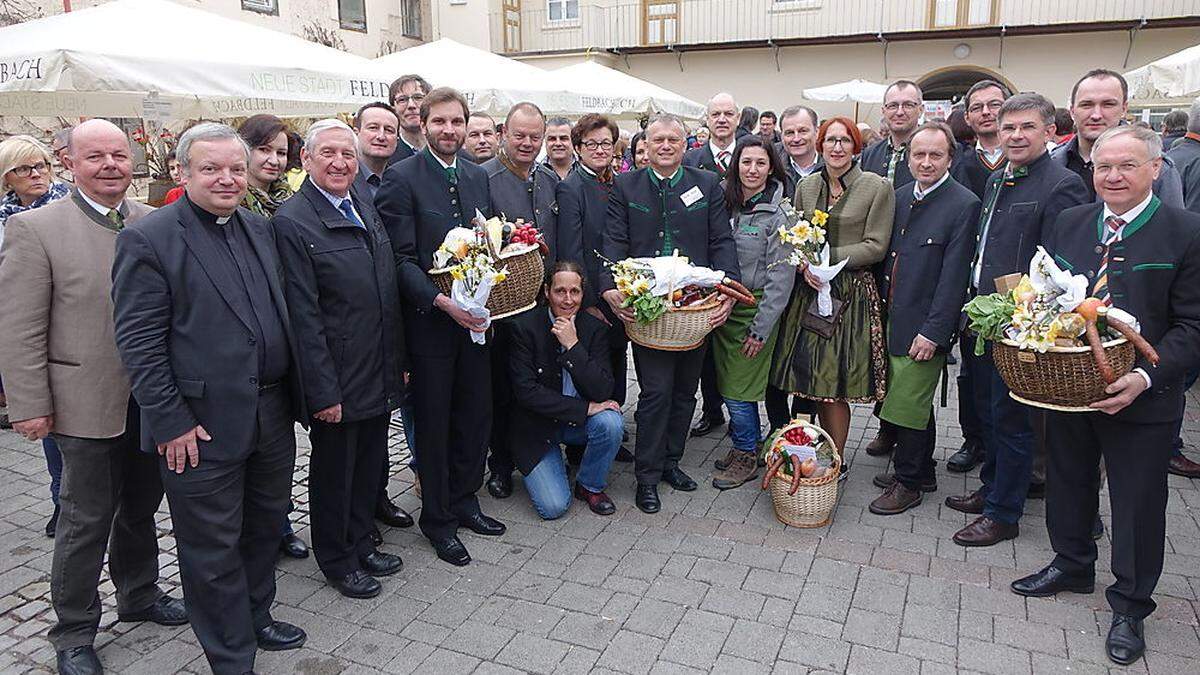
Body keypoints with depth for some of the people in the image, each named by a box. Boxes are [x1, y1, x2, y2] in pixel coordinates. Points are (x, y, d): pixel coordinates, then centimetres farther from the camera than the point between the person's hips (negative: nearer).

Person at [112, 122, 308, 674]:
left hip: (272, 416, 7)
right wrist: (171, 422, -16)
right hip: (201, 427, -6)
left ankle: (256, 618, 43)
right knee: (214, 548, 8)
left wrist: (295, 393, 11)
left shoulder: (260, 229, 9)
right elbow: (138, 342, -14)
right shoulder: (147, 239, -11)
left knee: (265, 526, 21)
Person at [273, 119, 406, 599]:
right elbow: (303, 317, -18)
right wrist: (324, 392, -18)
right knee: (333, 470, 12)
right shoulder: (292, 222, -15)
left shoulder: (367, 208, 9)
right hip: (337, 381, -7)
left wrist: (398, 361, 13)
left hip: (380, 375, 7)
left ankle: (361, 543, 40)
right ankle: (337, 560, 31)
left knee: (370, 465, 20)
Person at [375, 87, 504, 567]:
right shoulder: (401, 177, -9)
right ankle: (437, 518, 23)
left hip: (474, 315, 6)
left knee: (476, 414, 13)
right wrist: (441, 301, -24)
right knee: (433, 421, 7)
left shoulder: (478, 177, 11)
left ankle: (464, 500, 32)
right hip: (429, 320, -5)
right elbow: (400, 258, -14)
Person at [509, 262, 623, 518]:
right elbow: (526, 391, -19)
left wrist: (573, 345, -25)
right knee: (553, 507, -16)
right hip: (537, 426, -3)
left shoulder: (595, 328, -7)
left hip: (578, 422, 3)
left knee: (611, 422, -30)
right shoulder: (525, 326, -14)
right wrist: (585, 408, -22)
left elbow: (603, 391, -15)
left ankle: (590, 486, -1)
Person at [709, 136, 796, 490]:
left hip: (754, 310, -5)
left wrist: (761, 328, -14)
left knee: (738, 389, -2)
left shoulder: (778, 215, -11)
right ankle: (742, 445, 29)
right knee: (725, 382, 12)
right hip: (721, 306, 6)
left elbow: (781, 277, -13)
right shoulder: (724, 203, 5)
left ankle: (746, 457, 17)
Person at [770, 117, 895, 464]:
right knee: (813, 383, 7)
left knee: (835, 386, -3)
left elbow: (875, 246, -7)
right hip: (808, 292, 4)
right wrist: (805, 265, -8)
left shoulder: (878, 187, -4)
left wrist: (826, 257, -14)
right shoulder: (806, 186, 10)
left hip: (851, 292, -4)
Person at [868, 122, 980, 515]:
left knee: (908, 405, 0)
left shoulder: (963, 205, -12)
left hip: (924, 327, -7)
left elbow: (954, 276, -15)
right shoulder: (900, 197, 9)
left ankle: (908, 483, 18)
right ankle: (921, 473, 34)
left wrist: (933, 331, -18)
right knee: (915, 402, 18)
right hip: (893, 319, 7)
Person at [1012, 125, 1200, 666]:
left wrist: (1145, 377, -24)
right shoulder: (1067, 224, 3)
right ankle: (1072, 565, 45)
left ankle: (1130, 606, 30)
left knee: (1138, 504, 10)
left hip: (1142, 398, -4)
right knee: (1067, 483, 21)